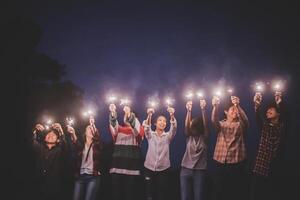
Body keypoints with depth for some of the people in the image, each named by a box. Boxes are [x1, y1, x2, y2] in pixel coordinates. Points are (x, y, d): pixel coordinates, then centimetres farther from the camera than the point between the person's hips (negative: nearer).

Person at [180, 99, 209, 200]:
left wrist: (203, 109, -24)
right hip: (186, 170, 2)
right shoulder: (189, 137, 7)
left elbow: (205, 124, -11)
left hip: (199, 171, -2)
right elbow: (187, 125, -10)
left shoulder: (204, 138, 3)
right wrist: (188, 111, -24)